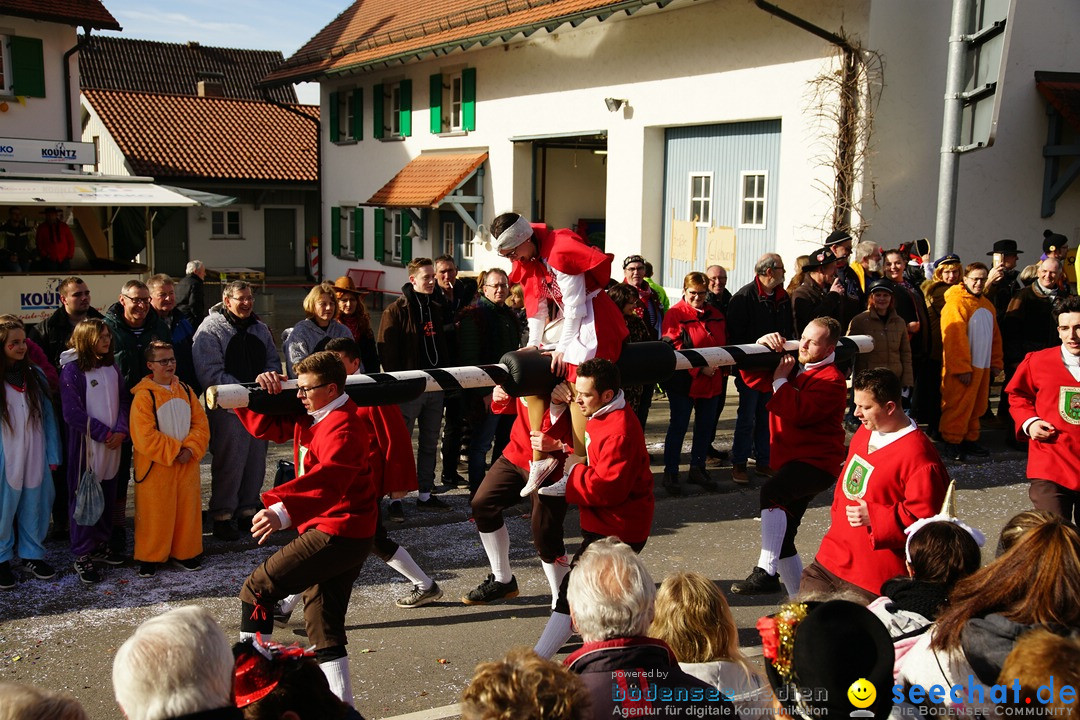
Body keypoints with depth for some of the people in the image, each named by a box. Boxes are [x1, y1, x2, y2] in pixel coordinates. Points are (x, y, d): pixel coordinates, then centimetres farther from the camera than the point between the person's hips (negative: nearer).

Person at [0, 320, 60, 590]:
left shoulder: (35, 375, 5)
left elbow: (48, 416, 7)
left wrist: (52, 455, 4)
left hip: (35, 458, 3)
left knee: (35, 507, 10)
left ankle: (32, 555, 25)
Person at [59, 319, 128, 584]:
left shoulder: (112, 367, 9)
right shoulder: (72, 370, -9)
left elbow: (125, 400, 8)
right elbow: (73, 413, -13)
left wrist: (120, 431, -7)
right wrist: (104, 434, -12)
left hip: (113, 443, 6)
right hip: (85, 445, -5)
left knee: (108, 496, 12)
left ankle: (101, 545, 26)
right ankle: (82, 555, 9)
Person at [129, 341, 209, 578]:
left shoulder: (185, 390, 7)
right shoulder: (143, 396, -11)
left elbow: (201, 423, 5)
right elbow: (144, 437, -16)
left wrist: (190, 449, -10)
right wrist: (173, 451, -15)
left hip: (187, 464, 5)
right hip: (155, 467, -5)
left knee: (187, 508, 11)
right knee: (155, 513, 3)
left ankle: (185, 553, 25)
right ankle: (149, 558, 17)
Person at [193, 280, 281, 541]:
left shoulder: (259, 328, 14)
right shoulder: (210, 329, -8)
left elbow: (273, 361, 19)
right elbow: (209, 373, -16)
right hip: (227, 410, -6)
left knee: (256, 462, 13)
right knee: (228, 464, -3)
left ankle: (247, 510, 26)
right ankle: (222, 516, 10)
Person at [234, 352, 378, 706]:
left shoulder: (342, 429, -21)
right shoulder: (308, 417, 10)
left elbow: (327, 479, -38)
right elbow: (266, 426, 17)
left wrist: (284, 510, -50)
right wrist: (262, 394, -2)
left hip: (336, 534, -11)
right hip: (344, 534, 11)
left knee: (256, 590, -6)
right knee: (324, 625, 16)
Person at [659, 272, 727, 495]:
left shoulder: (715, 315, 11)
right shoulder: (675, 314, -8)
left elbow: (724, 343, 19)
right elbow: (674, 348, -16)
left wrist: (721, 367, 2)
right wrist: (699, 368, -20)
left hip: (711, 382, 6)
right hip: (684, 381, -6)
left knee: (706, 425, 13)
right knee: (678, 426, 0)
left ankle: (698, 469, 27)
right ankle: (670, 473, 10)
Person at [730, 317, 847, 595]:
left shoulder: (831, 380, -11)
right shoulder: (795, 366, 13)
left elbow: (799, 413, -24)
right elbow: (753, 377, 10)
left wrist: (780, 380, -15)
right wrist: (761, 346, -4)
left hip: (816, 462, -9)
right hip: (793, 460, 9)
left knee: (772, 492, -37)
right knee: (781, 536, 12)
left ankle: (766, 572, -39)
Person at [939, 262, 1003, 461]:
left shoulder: (986, 305, 15)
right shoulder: (956, 302, -10)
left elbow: (995, 336, 21)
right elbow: (954, 337, -16)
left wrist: (996, 363, 15)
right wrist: (962, 368, -18)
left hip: (982, 366, 8)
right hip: (963, 368, -8)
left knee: (977, 406, 12)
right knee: (959, 406, -5)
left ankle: (970, 439, 22)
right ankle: (952, 442, 4)